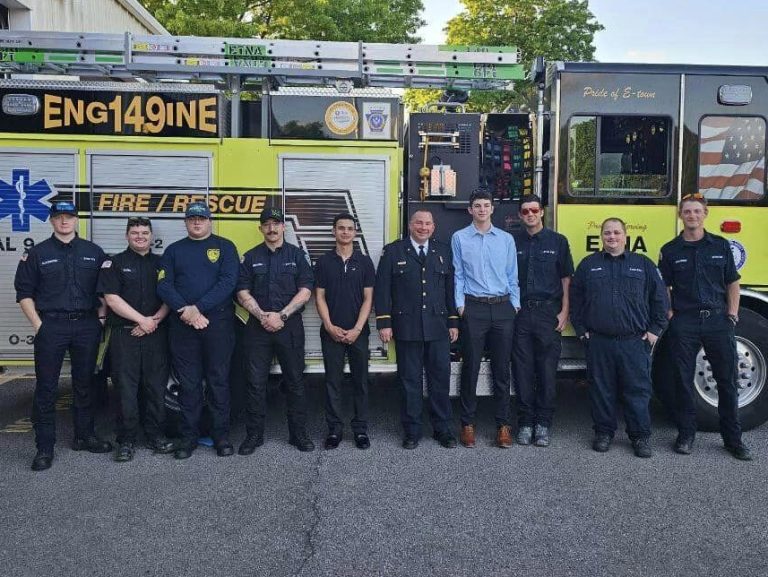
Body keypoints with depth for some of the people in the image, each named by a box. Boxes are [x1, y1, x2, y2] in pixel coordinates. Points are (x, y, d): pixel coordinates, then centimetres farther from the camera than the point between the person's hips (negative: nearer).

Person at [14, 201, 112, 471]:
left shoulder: (93, 252, 9)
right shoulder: (37, 253, 3)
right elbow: (24, 292, 2)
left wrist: (101, 319, 3)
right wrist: (38, 325, -6)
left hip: (87, 325, 2)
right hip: (51, 325, -2)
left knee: (85, 384, 11)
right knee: (46, 388, 0)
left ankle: (84, 436, 24)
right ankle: (44, 447, 8)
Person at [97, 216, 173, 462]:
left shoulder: (161, 264, 13)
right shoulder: (114, 264, 5)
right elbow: (112, 298, -5)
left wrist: (156, 320, -8)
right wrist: (143, 319, -11)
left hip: (156, 334, 2)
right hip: (124, 334, -2)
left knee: (156, 387, 4)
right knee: (126, 388, -1)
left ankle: (156, 436, 14)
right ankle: (126, 440, 7)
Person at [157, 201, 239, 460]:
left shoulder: (224, 247, 5)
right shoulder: (173, 250, 13)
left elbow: (228, 282, -8)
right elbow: (164, 285, 2)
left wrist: (198, 308, -16)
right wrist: (185, 311, -14)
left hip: (218, 322, -2)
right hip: (182, 324, 2)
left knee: (219, 380, 4)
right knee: (188, 382, 6)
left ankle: (221, 434, 13)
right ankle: (188, 435, 15)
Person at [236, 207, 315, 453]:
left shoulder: (297, 255, 5)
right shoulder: (251, 257, 8)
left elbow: (305, 291, -3)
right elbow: (243, 292, 2)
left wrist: (281, 316, -13)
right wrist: (263, 316, -12)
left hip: (290, 327, -1)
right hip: (257, 328, 1)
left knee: (295, 381, 5)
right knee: (255, 383, 3)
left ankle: (298, 433, 15)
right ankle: (254, 435, 14)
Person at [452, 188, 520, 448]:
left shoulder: (506, 239, 10)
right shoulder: (460, 238, 4)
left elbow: (512, 276, 11)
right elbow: (458, 275, 3)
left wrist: (515, 305, 5)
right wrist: (460, 305, -4)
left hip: (502, 307, 2)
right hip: (474, 307, -2)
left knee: (502, 368, 5)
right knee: (471, 367, 2)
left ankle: (503, 424, 13)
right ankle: (468, 423, 13)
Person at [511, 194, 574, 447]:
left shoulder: (558, 241, 5)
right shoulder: (513, 242, 8)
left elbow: (566, 279, 4)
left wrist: (564, 312, -3)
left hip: (548, 312, -1)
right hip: (520, 313, 1)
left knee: (547, 369, 1)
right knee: (522, 369, 3)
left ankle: (543, 423, 11)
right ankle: (525, 422, 12)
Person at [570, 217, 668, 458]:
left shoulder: (643, 264, 8)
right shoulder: (588, 265, 9)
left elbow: (659, 299, 9)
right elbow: (575, 300, 11)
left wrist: (654, 330, 3)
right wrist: (581, 330, 5)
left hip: (635, 341, 0)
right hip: (598, 341, 1)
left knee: (638, 390, 2)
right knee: (601, 390, 6)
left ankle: (640, 437, 12)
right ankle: (603, 433, 19)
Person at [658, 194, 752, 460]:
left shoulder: (721, 245, 7)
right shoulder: (670, 250, 4)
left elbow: (732, 283, 9)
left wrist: (732, 315, 0)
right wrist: (669, 315, -5)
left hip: (718, 321, 1)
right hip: (684, 325, -1)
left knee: (727, 380, 5)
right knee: (684, 381, 5)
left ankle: (733, 438, 16)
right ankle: (686, 434, 17)